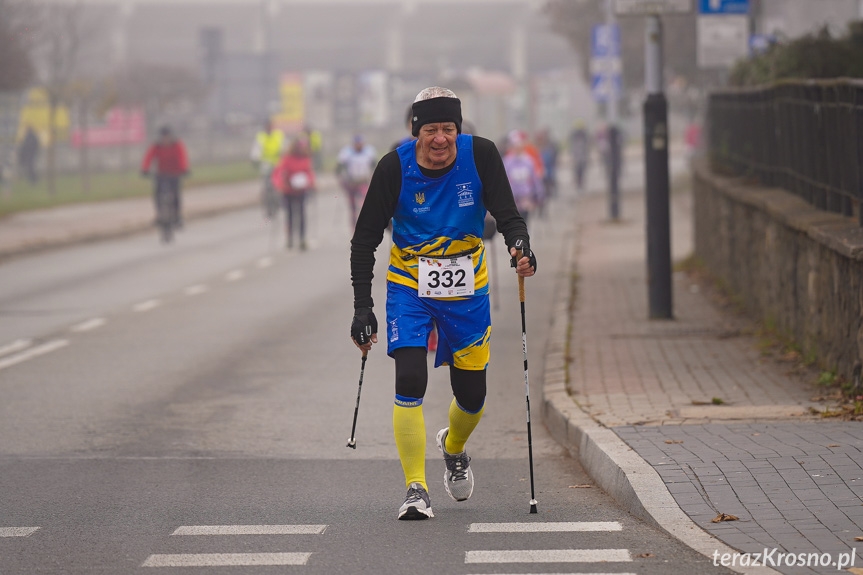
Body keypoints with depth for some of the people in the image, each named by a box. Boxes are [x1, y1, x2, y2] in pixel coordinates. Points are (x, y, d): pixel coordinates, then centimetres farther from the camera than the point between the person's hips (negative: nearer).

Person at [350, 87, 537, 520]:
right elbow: (364, 240, -10)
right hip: (409, 288, -2)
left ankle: (453, 447, 42)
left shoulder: (479, 155, -14)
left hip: (466, 290, 2)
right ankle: (416, 490, -14)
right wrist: (362, 309, -16)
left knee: (471, 395, 7)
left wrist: (521, 247, -34)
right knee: (409, 380, -19)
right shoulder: (395, 167, -16)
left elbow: (507, 216, -10)